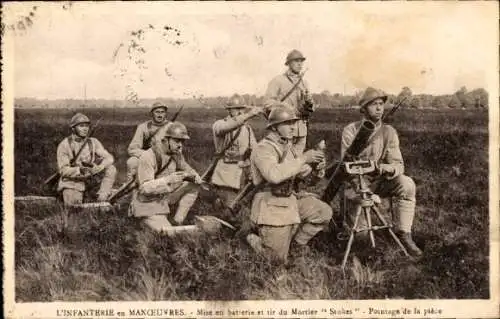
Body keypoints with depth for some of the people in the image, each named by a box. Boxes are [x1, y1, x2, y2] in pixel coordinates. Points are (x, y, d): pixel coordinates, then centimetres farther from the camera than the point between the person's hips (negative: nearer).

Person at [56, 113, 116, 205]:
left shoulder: (93, 142, 0)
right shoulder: (64, 145, -9)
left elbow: (109, 158, -9)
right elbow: (63, 170, -14)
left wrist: (96, 167, -30)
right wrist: (80, 170, -31)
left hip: (89, 179, 4)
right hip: (72, 182, -3)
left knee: (111, 169, -17)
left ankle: (101, 200, -14)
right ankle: (70, 195, 7)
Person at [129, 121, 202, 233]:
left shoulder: (176, 154, -4)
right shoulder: (148, 157, -24)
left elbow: (187, 169, 9)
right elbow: (145, 188, -28)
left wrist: (194, 176, -17)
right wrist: (168, 179, -41)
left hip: (165, 196, 7)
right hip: (148, 202, -7)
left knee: (192, 189, -6)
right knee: (167, 232, -18)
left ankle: (176, 222, 0)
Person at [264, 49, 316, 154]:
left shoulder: (304, 83, 17)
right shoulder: (277, 81, 0)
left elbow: (311, 108, 18)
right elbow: (268, 102, -9)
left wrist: (310, 104, -6)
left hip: (301, 130, 5)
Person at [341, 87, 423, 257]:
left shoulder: (389, 132, -1)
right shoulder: (351, 130, -7)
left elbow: (398, 164, -8)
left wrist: (389, 169, -33)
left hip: (379, 182, 2)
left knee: (407, 184, -26)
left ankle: (404, 233, -17)